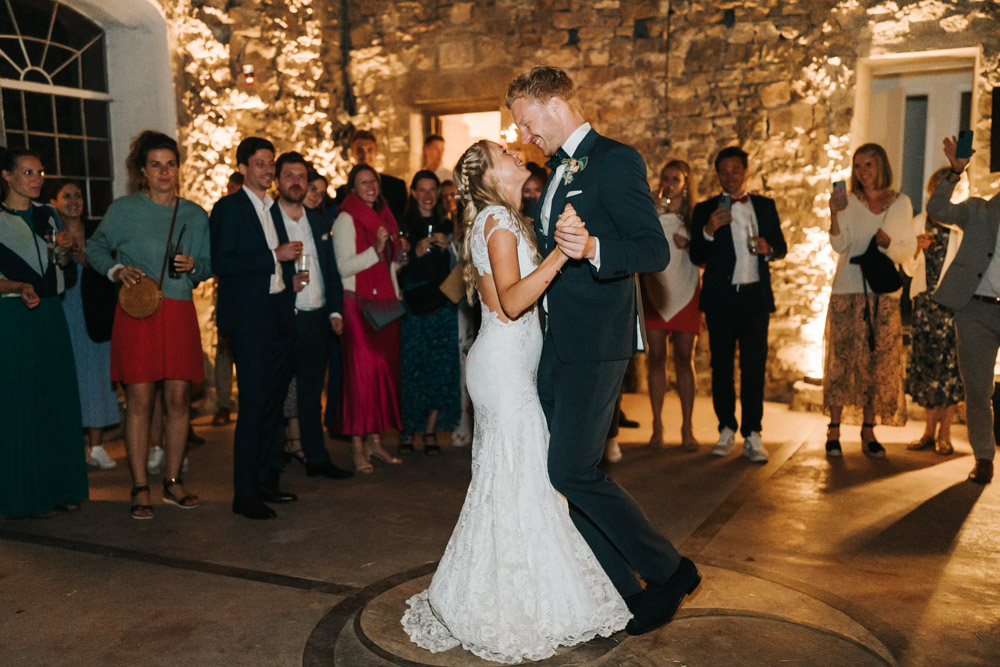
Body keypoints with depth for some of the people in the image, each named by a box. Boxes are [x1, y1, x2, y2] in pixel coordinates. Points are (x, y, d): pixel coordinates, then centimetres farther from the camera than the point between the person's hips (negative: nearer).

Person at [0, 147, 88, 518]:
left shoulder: (48, 218, 13)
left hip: (50, 317, 5)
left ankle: (62, 488, 16)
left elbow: (67, 278, 13)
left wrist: (63, 252, -5)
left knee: (59, 400, 7)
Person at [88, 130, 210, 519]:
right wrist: (117, 270, -6)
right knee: (139, 400, -3)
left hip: (180, 314, 3)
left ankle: (173, 480, 16)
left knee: (179, 398, 2)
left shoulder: (196, 216, 12)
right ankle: (140, 489, 7)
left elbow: (209, 265, 17)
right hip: (137, 312, -2)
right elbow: (95, 248, 12)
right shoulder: (124, 209, 4)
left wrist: (193, 266, -4)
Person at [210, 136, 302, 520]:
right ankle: (244, 494, 1)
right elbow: (222, 264, -16)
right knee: (253, 403, -8)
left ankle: (268, 480, 24)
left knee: (273, 401, 13)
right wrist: (276, 257, -17)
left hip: (280, 315, 8)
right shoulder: (228, 208, -5)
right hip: (249, 318, -8)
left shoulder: (274, 208, 18)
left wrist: (290, 278, 8)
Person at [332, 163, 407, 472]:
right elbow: (343, 266, -12)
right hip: (359, 303, -7)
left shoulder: (383, 216, 17)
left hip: (386, 302, 7)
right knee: (362, 371, -8)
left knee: (385, 369, 6)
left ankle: (375, 440, 14)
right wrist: (375, 250, -22)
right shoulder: (346, 219, -4)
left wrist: (400, 253, 3)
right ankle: (358, 446, -2)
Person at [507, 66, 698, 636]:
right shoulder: (558, 171, 19)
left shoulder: (616, 160, -10)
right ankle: (622, 590, 23)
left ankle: (671, 571, 10)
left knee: (574, 471, -9)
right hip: (558, 343, 9)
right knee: (565, 471, 10)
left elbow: (657, 251, -19)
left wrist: (593, 249, -34)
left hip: (597, 343, -9)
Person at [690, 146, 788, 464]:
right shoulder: (705, 210, 6)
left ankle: (752, 436, 2)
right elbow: (697, 257, 2)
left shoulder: (765, 206, 14)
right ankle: (726, 430, 15)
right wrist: (708, 230, -16)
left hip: (755, 297, 1)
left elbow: (782, 247, 17)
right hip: (720, 298, -1)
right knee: (721, 365, 4)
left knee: (754, 366, -3)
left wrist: (768, 248, -6)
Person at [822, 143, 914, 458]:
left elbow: (910, 248, 8)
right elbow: (839, 245, -7)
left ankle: (868, 432, 12)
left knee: (879, 362, 2)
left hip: (884, 293, 1)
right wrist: (834, 214, -22)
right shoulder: (849, 201, 4)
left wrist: (888, 243, -12)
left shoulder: (901, 203, 7)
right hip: (847, 292, -1)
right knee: (842, 359, -4)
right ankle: (833, 431, 3)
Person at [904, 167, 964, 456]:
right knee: (924, 362, 3)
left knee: (949, 365, -5)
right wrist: (918, 248, -7)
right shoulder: (919, 223, 11)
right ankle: (929, 431, 12)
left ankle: (944, 434, 3)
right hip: (924, 302, 3)